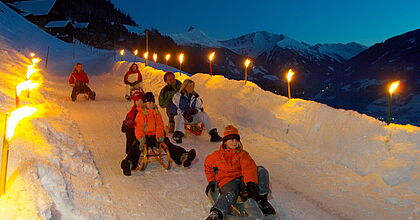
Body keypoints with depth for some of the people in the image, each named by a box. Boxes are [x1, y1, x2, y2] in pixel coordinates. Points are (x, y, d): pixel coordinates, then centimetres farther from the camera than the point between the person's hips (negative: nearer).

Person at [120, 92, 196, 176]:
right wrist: (141, 138, -20)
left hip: (155, 136, 2)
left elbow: (160, 126, 8)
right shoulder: (140, 114, 4)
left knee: (167, 143, -20)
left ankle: (183, 156, -35)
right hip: (144, 137, -2)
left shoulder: (157, 113, 14)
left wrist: (160, 136, -10)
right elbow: (138, 127, -3)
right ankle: (129, 162, -53)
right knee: (136, 148, -31)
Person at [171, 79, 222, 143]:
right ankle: (178, 134, -54)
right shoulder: (178, 96, -4)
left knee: (203, 114, -20)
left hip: (192, 117, 3)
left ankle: (213, 134, -26)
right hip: (180, 116, -3)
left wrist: (196, 110, -17)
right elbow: (173, 109, -10)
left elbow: (200, 108, 8)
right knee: (180, 116, -37)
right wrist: (184, 113, -24)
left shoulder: (195, 96, 8)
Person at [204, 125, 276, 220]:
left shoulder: (242, 154, 9)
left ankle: (262, 201, -18)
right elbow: (208, 165, 30)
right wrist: (211, 181, 16)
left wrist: (251, 182, -30)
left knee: (261, 171, -21)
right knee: (230, 194, -39)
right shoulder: (217, 155, 13)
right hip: (228, 182, -2)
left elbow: (249, 167, -10)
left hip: (242, 180, 2)